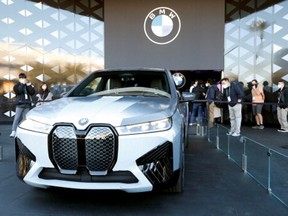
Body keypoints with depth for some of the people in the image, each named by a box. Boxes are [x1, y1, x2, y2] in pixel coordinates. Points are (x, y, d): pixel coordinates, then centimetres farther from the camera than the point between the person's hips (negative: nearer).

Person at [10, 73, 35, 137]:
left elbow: (32, 92, -1)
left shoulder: (29, 85, 13)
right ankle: (13, 131, -11)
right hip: (20, 104, -3)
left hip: (27, 104, 3)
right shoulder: (17, 85, 5)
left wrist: (29, 85, -9)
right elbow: (18, 91, -16)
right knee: (17, 118, -9)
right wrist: (22, 84, -15)